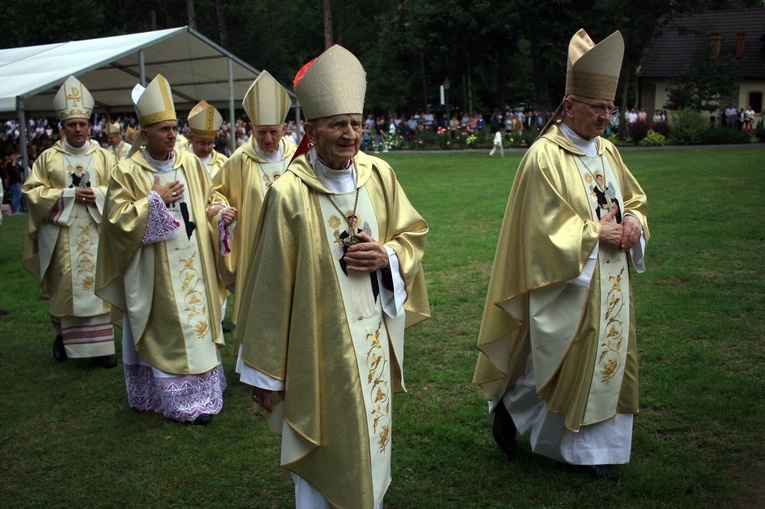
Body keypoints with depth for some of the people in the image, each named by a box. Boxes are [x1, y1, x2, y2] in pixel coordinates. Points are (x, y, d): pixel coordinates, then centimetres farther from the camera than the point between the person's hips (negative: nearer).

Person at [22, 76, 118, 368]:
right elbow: (33, 190, 0)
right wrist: (69, 194, -10)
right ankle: (64, 336, 25)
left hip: (95, 233, 0)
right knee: (65, 286, 4)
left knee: (96, 286, 0)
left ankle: (100, 346, 5)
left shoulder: (103, 157, 6)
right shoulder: (48, 157, 4)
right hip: (61, 234, 0)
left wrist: (97, 194, -13)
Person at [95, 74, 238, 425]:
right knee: (166, 330, 1)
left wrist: (221, 213, -9)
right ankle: (178, 399, 10)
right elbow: (117, 218, -10)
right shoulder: (127, 172, -8)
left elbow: (209, 200, 12)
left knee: (198, 321, 10)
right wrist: (154, 199, -16)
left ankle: (202, 390, 22)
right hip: (155, 269, -4)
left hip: (193, 262, 5)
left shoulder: (190, 163, 4)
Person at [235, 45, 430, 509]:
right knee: (325, 460, 9)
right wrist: (265, 372, -5)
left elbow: (414, 234, 12)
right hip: (318, 346, -4)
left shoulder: (380, 175, -2)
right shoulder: (289, 193, -15)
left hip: (375, 340, 5)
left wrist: (387, 257, -11)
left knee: (372, 444, 20)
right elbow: (271, 289, -11)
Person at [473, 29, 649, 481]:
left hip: (610, 282, 8)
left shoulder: (607, 151, 7)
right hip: (566, 284, -8)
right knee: (554, 360, 2)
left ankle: (595, 447, 29)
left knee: (608, 357, 13)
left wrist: (634, 223, -4)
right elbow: (542, 226, -19)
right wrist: (595, 232, -18)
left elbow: (634, 198, 17)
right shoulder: (545, 157, -16)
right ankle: (508, 405, 29)